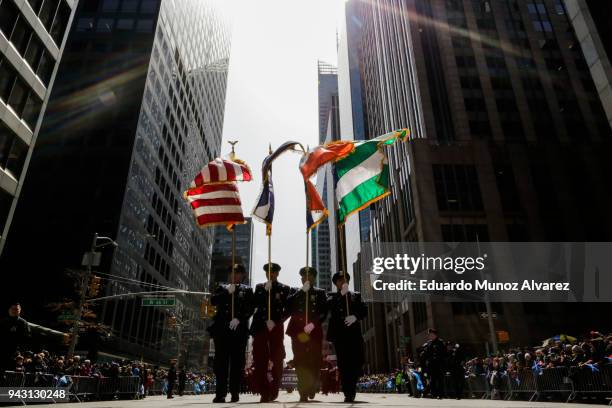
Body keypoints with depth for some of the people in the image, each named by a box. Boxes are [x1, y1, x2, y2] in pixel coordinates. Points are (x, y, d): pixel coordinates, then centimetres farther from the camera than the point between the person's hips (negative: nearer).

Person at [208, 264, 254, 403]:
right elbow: (213, 301, 2)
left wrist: (239, 318, -13)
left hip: (239, 329, -1)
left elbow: (250, 309, 2)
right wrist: (227, 292, -10)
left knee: (237, 361, -3)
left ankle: (235, 393, 0)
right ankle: (220, 393, -2)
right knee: (221, 361, -4)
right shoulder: (222, 288, 19)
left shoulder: (247, 290, 14)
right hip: (222, 328, 1)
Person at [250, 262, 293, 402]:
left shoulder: (285, 289, 10)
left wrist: (275, 321, -6)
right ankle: (264, 393, 2)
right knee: (260, 361, -6)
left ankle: (273, 393, 8)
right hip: (260, 327, 1)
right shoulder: (259, 287, 16)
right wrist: (265, 290, -8)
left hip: (276, 327, -1)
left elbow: (288, 309, 4)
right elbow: (255, 303, 1)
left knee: (277, 360, -2)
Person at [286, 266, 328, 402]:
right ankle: (304, 392, 2)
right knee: (300, 361, -4)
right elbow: (290, 309, -2)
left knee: (314, 361, -2)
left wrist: (313, 323, -12)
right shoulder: (295, 293, 15)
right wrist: (301, 291, -7)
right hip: (298, 331, 0)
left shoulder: (320, 293, 14)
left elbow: (324, 312, 3)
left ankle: (311, 387, 19)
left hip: (315, 331, 0)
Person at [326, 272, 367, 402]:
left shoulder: (356, 296, 19)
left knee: (357, 362, -5)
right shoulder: (333, 296, 15)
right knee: (343, 364, -4)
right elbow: (329, 306, -7)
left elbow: (364, 310, 5)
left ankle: (351, 390, 17)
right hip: (339, 334, -1)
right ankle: (348, 393, 3)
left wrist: (355, 316, -14)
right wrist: (341, 294, -17)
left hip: (354, 333, 1)